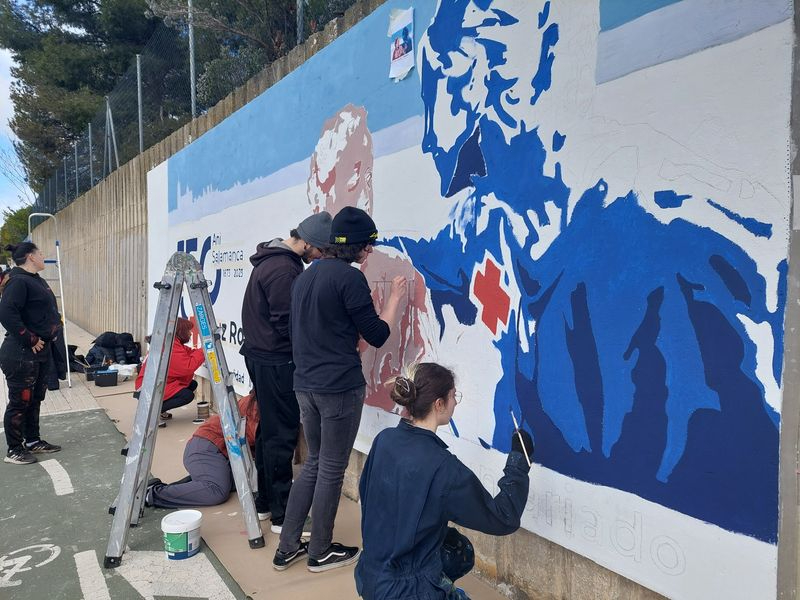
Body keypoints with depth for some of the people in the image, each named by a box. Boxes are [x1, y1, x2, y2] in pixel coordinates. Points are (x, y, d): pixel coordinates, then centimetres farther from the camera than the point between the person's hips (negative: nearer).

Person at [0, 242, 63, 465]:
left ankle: (33, 441, 32)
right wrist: (30, 340, -22)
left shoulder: (36, 280, 13)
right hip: (21, 355, -10)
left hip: (39, 353, 10)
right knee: (19, 402, 1)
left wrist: (52, 334, 12)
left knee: (35, 399, 19)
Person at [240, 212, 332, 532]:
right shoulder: (284, 270, -22)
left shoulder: (272, 257, 11)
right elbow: (287, 325, -21)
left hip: (261, 356, 10)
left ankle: (265, 502, 30)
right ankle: (282, 515, 7)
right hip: (276, 361, -10)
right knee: (282, 435, -2)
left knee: (269, 430, 17)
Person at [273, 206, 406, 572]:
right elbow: (377, 335, -10)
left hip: (305, 385, 8)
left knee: (313, 463, 19)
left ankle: (287, 547, 25)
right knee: (332, 470, 7)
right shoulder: (349, 277, -15)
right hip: (340, 387, -8)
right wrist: (394, 298, 3)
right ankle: (321, 552, 22)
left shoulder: (305, 276, 11)